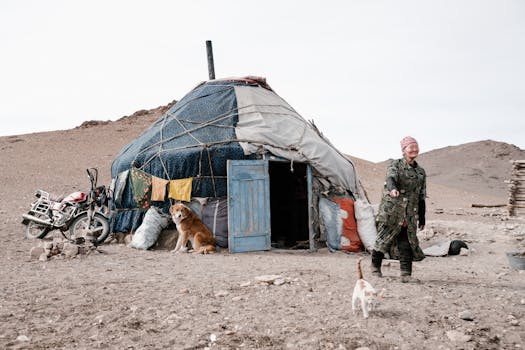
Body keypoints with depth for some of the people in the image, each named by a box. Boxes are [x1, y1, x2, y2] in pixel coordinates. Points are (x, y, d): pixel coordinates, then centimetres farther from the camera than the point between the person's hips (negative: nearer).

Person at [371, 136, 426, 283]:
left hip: (409, 216, 4)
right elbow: (391, 178, -23)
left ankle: (406, 274, 1)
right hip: (391, 211, -4)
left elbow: (421, 197, 19)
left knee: (406, 245, -1)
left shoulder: (421, 172, 15)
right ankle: (375, 266, 22)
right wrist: (392, 188, -46)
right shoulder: (396, 165, 0)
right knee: (384, 240, 2)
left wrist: (422, 218, 17)